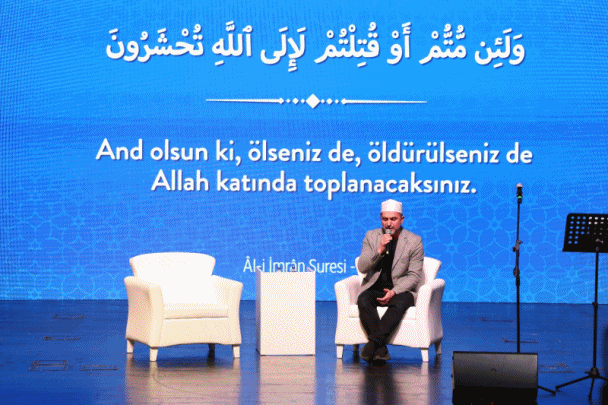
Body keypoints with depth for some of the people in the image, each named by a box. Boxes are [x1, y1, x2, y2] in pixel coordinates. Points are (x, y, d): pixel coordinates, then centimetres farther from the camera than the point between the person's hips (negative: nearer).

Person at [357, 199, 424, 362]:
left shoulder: (414, 241, 1)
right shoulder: (371, 236, 8)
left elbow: (414, 275, -3)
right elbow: (362, 268, -1)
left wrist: (394, 292, -18)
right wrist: (380, 250, -17)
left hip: (400, 289, -2)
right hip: (374, 288, 2)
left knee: (398, 304, -36)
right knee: (363, 300, -31)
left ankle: (373, 342, -44)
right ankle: (381, 349, -38)